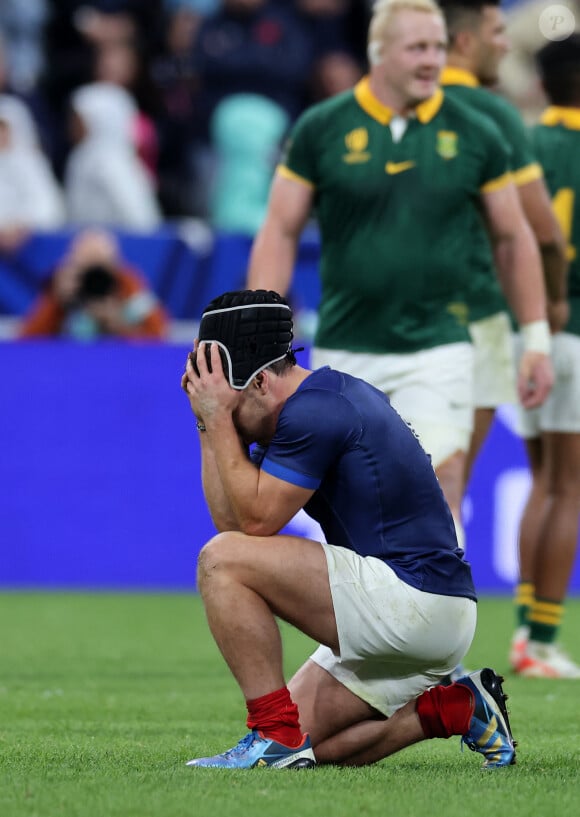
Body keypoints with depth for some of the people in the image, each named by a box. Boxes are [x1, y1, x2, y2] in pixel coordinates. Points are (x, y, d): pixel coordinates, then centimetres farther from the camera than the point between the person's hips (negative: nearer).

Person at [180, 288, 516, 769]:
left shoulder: (313, 410, -15)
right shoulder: (326, 397, 17)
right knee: (304, 746, 15)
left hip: (416, 599, -11)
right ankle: (454, 709, 13)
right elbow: (233, 519, 14)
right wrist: (209, 422, 8)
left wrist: (220, 418, -10)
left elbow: (257, 519, -15)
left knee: (221, 561, -15)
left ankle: (275, 734, -14)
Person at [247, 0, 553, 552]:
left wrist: (536, 340, 9)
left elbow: (513, 239, 12)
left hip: (437, 349, -1)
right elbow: (280, 233, 4)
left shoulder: (474, 136, 3)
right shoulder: (321, 129, 0)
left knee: (438, 488, -14)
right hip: (343, 354, 1)